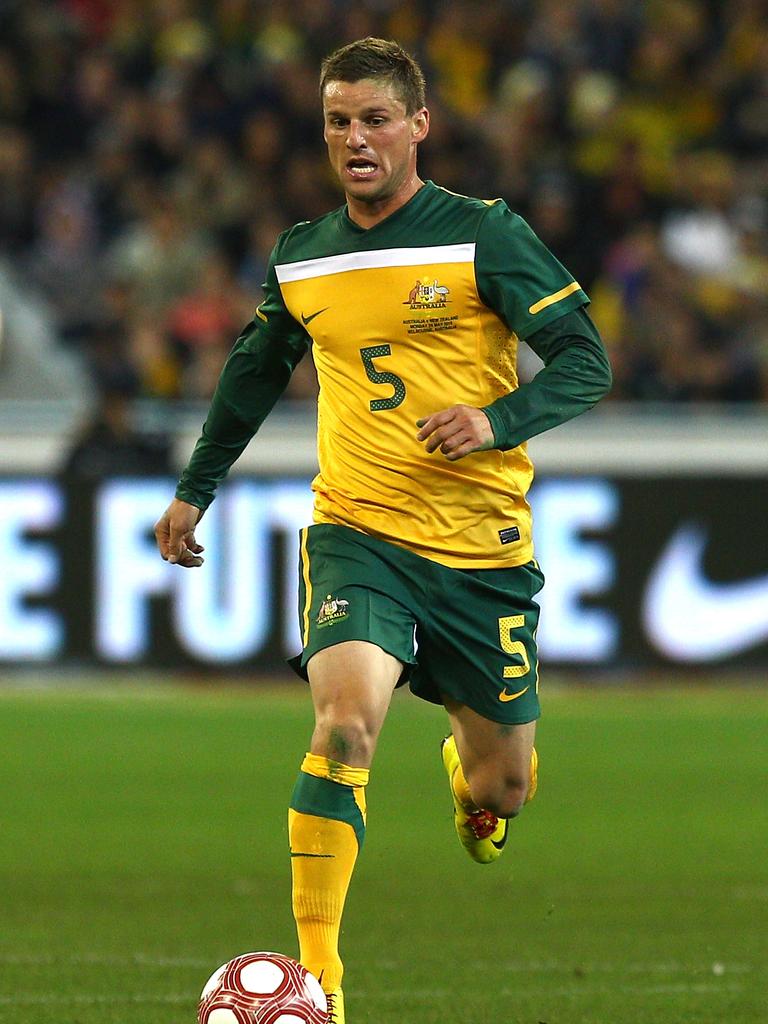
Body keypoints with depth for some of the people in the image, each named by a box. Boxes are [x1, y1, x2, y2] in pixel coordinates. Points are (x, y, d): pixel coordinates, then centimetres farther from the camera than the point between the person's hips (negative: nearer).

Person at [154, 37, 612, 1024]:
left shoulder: (483, 235, -6)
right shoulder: (302, 258, 6)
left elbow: (584, 360, -6)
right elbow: (256, 370, 25)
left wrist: (497, 420, -23)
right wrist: (195, 488, 29)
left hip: (484, 548, -1)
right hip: (358, 534, 1)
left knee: (502, 786, 11)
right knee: (346, 719, -27)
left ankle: (467, 763, 52)